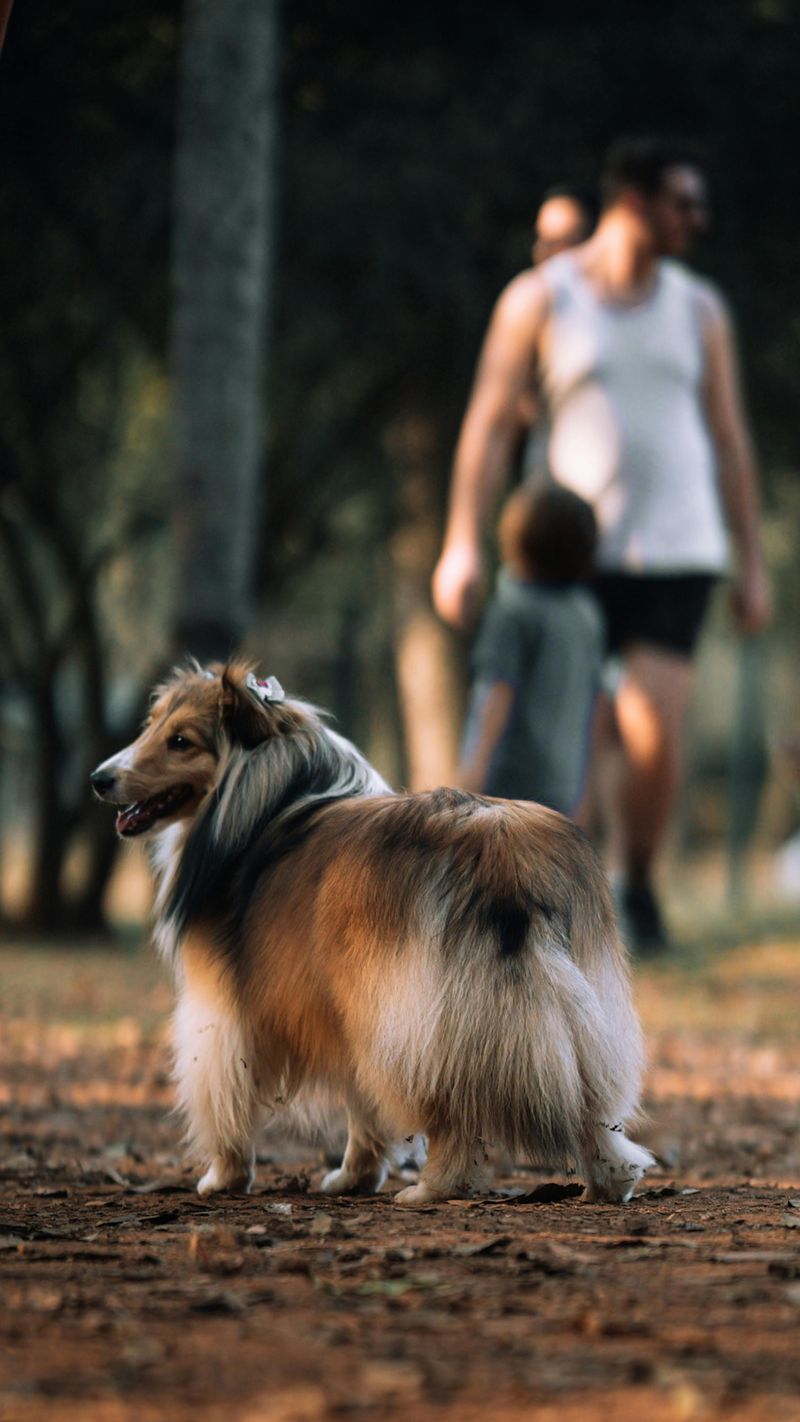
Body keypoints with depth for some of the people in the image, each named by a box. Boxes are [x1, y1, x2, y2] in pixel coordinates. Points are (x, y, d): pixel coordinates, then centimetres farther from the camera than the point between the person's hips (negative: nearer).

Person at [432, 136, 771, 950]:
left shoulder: (699, 309, 7)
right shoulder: (538, 300, -1)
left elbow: (729, 439, 10)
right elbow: (489, 425, -2)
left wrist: (752, 563, 7)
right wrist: (462, 547, -10)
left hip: (677, 554, 1)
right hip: (576, 555, -1)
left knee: (654, 736, -12)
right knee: (582, 739, 1)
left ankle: (635, 883, 11)